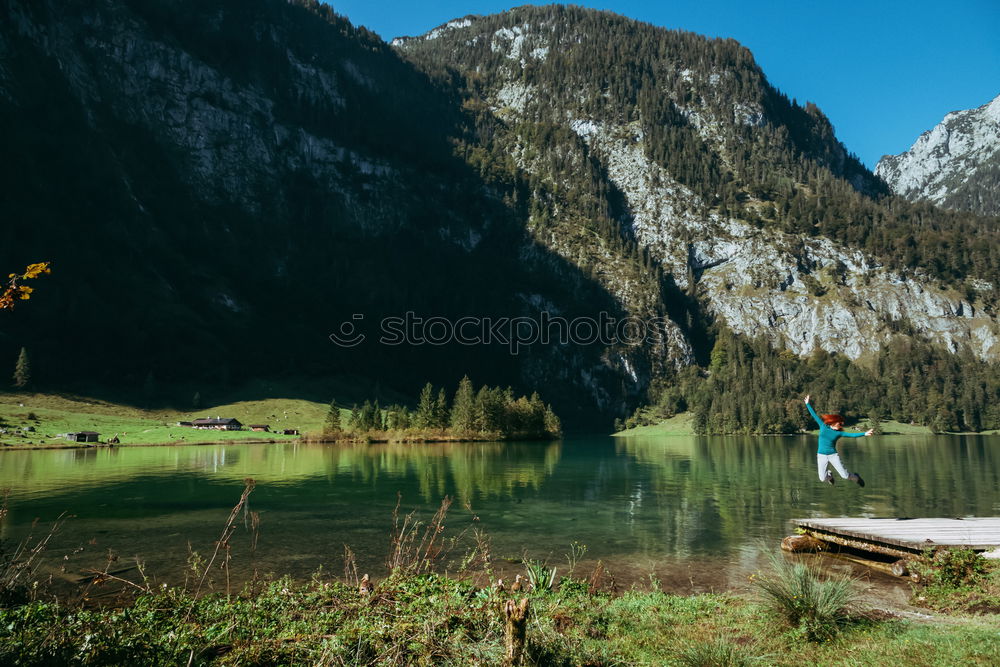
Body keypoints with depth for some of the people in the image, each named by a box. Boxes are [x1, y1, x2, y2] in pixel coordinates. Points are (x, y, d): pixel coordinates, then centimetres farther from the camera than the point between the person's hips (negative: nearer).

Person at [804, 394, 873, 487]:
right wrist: (808, 404, 7)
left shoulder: (839, 433, 5)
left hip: (833, 455, 0)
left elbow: (852, 435, 0)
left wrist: (864, 434, -10)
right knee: (822, 479, -4)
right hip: (821, 456, 0)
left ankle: (855, 477, 28)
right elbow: (814, 415, 7)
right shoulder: (823, 426, 4)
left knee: (845, 475, -8)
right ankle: (829, 474, 34)